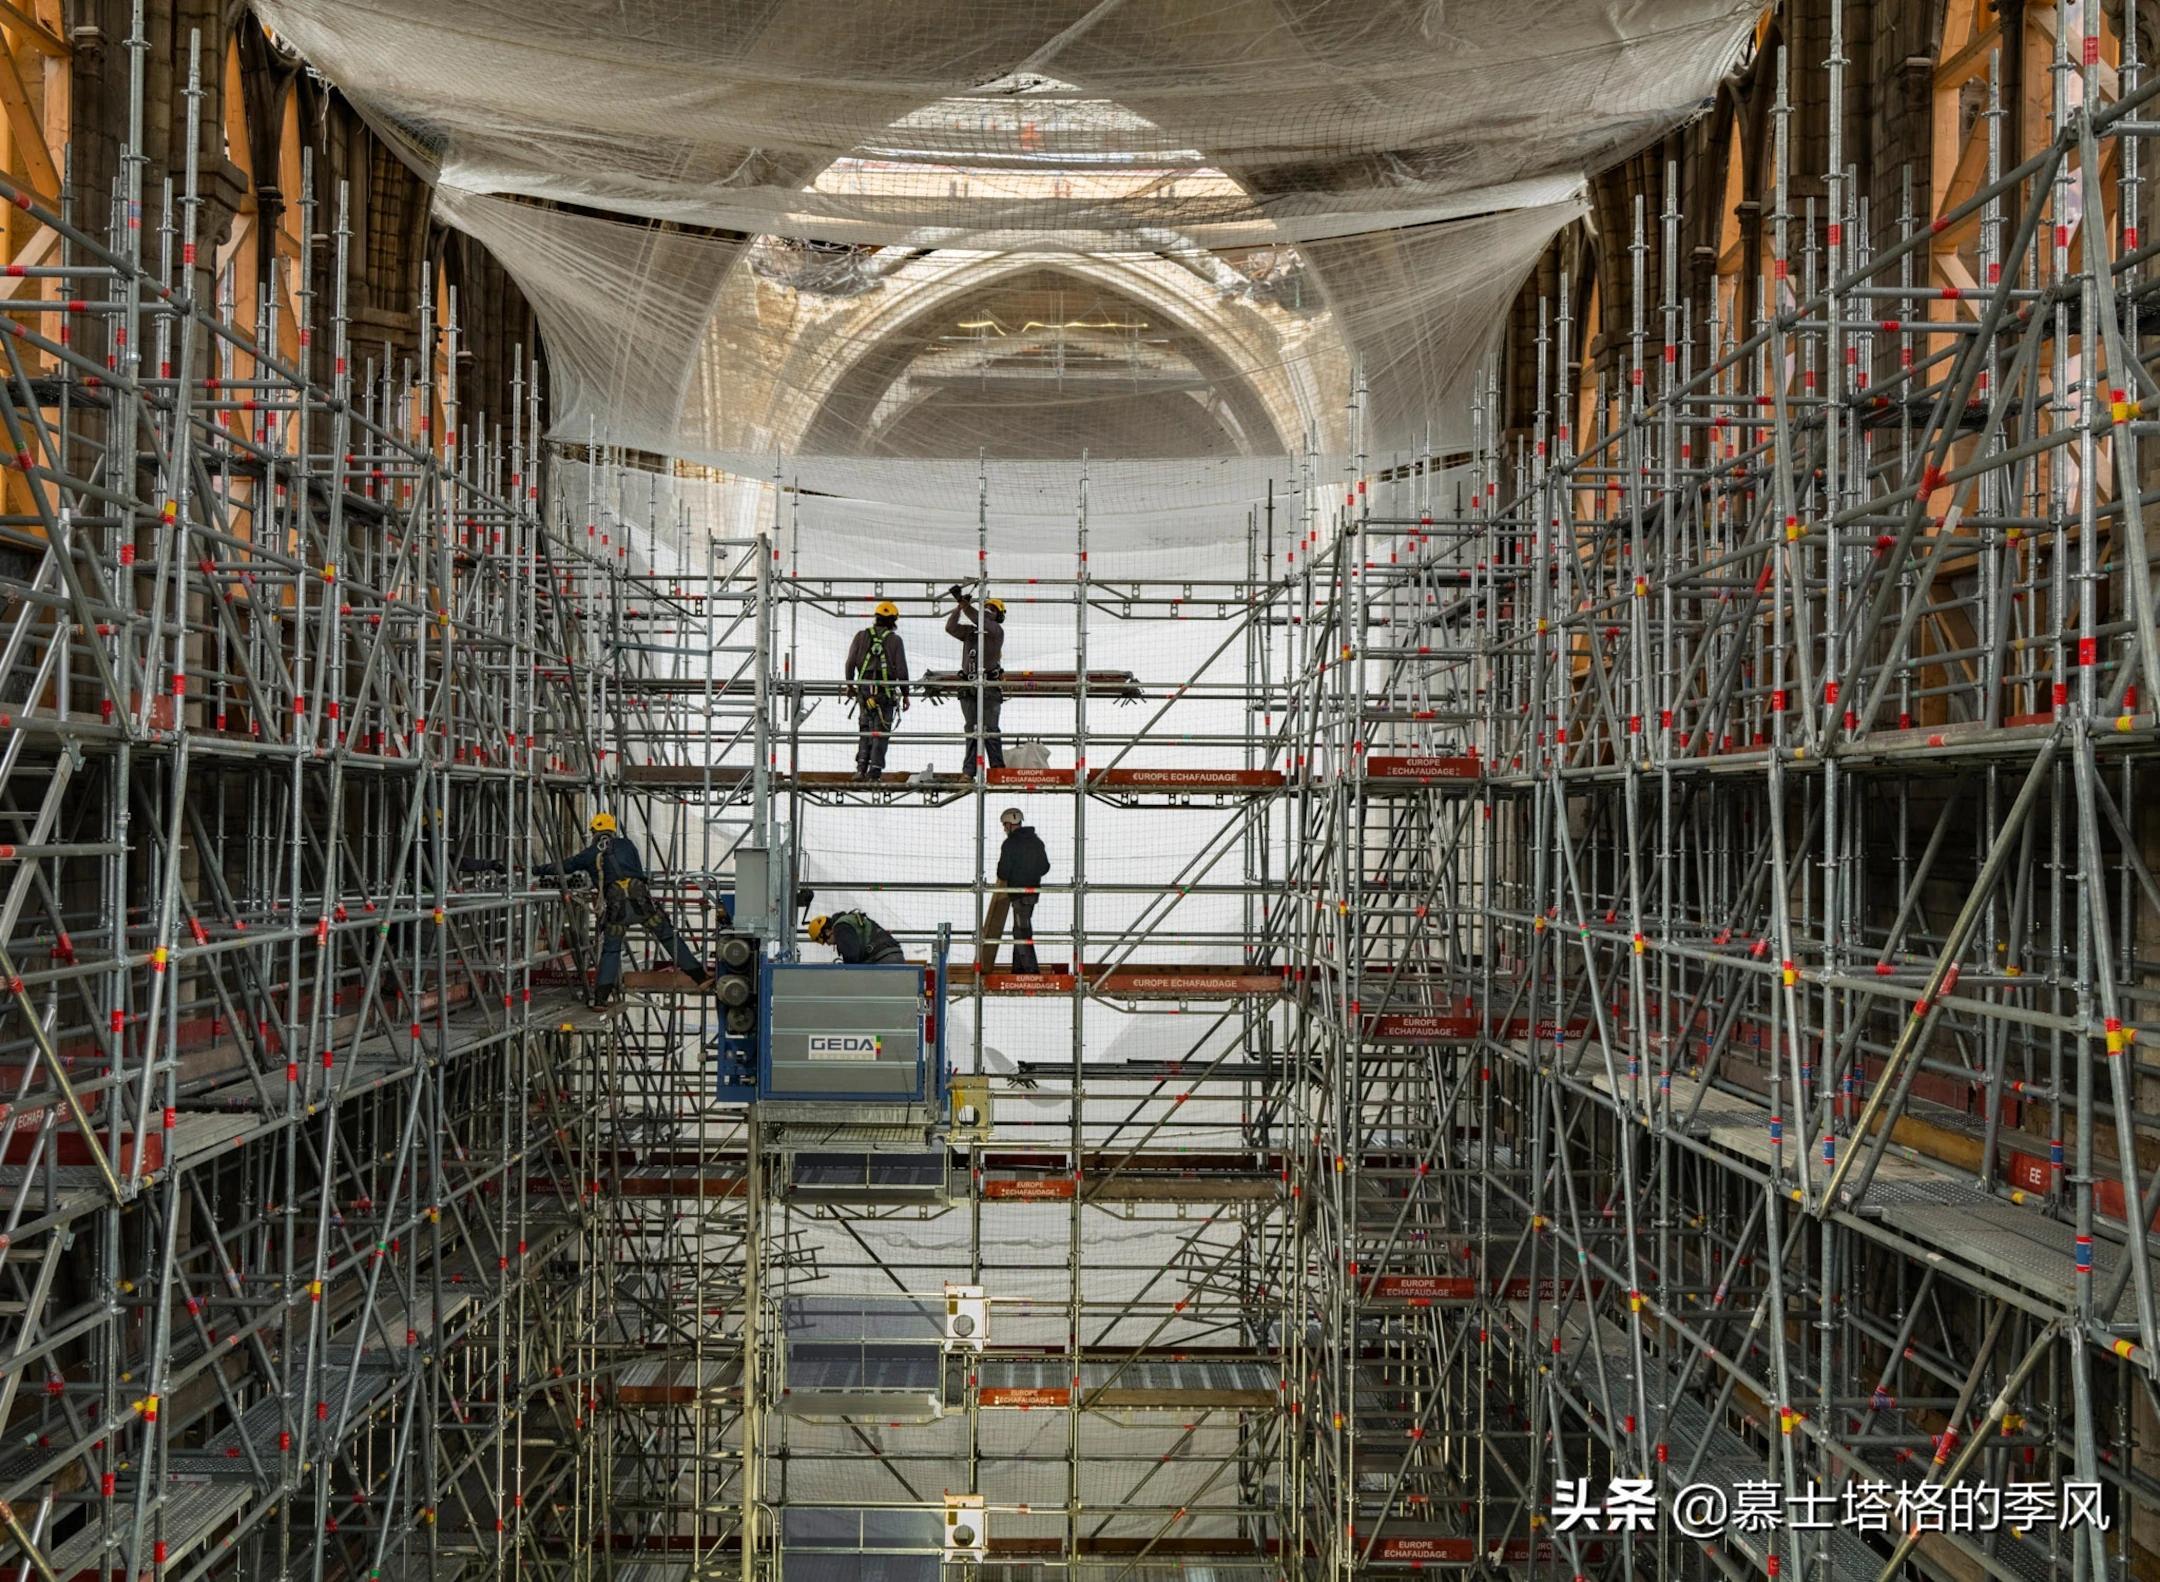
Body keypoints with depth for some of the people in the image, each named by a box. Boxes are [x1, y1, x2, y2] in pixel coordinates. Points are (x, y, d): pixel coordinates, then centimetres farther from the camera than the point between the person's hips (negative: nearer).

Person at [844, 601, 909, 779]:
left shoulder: (861, 636, 5)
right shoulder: (895, 640, -2)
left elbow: (850, 663, 4)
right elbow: (901, 670, -3)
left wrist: (850, 685, 17)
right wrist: (905, 694, 6)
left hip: (864, 690, 3)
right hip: (886, 691, -3)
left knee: (864, 729, 12)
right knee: (881, 731, 3)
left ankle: (861, 768, 4)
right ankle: (875, 769, -2)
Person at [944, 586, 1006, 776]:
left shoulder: (997, 630, 0)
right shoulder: (969, 631, 15)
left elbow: (981, 621, -19)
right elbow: (951, 627, 1)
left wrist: (963, 602, -26)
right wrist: (960, 606, -10)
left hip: (989, 687, -5)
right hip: (968, 687, 5)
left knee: (989, 730, -4)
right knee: (972, 730, 6)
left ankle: (998, 769, 0)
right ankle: (969, 771, 6)